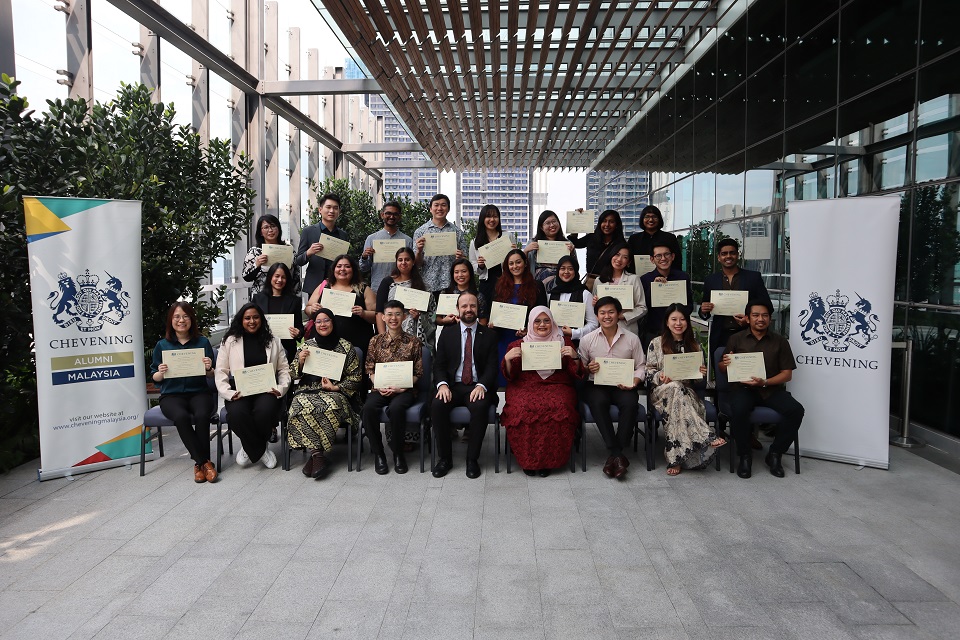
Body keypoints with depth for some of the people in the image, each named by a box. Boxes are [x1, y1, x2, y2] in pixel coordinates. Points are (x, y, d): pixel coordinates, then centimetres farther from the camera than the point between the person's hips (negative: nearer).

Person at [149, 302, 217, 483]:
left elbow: (212, 375, 12)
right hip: (171, 395, 0)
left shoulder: (203, 342, 9)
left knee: (202, 415, -34)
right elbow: (155, 377, 13)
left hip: (199, 392, 0)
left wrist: (209, 368, -10)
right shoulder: (162, 345, 9)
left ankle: (199, 463, -18)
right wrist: (161, 372, -10)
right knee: (181, 417, -34)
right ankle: (204, 461, -21)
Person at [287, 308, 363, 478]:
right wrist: (300, 362, -5)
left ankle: (314, 455, -21)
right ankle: (318, 455, -26)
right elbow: (295, 375, 15)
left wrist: (335, 387, -8)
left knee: (330, 406, -36)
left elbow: (356, 378, 5)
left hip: (335, 393, -2)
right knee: (303, 407, -33)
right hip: (308, 392, 2)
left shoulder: (346, 347, 5)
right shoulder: (306, 346, 13)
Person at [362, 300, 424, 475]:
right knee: (368, 408, -30)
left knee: (396, 408, -34)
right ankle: (378, 453, -11)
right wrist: (378, 386, -9)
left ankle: (398, 453, -11)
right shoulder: (376, 341, 10)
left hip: (405, 390, -2)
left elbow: (418, 373, 4)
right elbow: (370, 370, 10)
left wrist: (401, 387, -11)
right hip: (380, 389, 2)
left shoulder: (413, 342, 4)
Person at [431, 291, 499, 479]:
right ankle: (444, 458, -13)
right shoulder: (447, 333, 12)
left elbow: (492, 367, 1)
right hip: (453, 386, 2)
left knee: (480, 407, -34)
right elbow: (438, 365, 6)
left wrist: (482, 386, -19)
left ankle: (472, 459, -17)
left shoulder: (488, 335, 8)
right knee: (437, 405, -29)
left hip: (477, 387, -1)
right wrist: (442, 384, -14)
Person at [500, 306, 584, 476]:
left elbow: (577, 374, 10)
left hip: (557, 386, 0)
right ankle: (528, 460, -15)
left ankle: (548, 460, -17)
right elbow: (509, 376, 8)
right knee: (522, 409, -33)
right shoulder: (519, 344, 14)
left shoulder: (564, 342, 15)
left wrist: (575, 357, -9)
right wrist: (507, 359, -11)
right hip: (525, 387, 0)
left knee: (559, 408, -34)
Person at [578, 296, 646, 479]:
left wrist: (633, 382, -12)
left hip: (622, 386, 1)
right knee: (598, 402, -35)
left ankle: (613, 455, -23)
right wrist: (588, 368, -14)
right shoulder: (587, 339, 6)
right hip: (596, 385, 0)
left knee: (630, 402, -33)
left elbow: (640, 367, 8)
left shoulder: (632, 339, 6)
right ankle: (618, 455, -30)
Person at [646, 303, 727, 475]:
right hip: (662, 391, -1)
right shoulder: (656, 343, 8)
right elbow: (649, 372, 4)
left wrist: (702, 374, -8)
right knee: (676, 388, -38)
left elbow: (699, 380, 16)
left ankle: (676, 459, -39)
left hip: (687, 392, 2)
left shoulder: (695, 345, 15)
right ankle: (707, 437, -42)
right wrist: (660, 377, -18)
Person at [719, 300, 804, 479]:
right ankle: (745, 455, -12)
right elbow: (721, 369, 10)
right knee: (738, 410, -34)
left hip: (772, 389, 2)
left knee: (796, 410, -26)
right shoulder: (736, 339, 9)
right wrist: (724, 364, -16)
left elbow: (787, 374, 4)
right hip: (743, 388, -1)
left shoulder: (779, 341, 9)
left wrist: (765, 382, -14)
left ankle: (774, 454, -5)